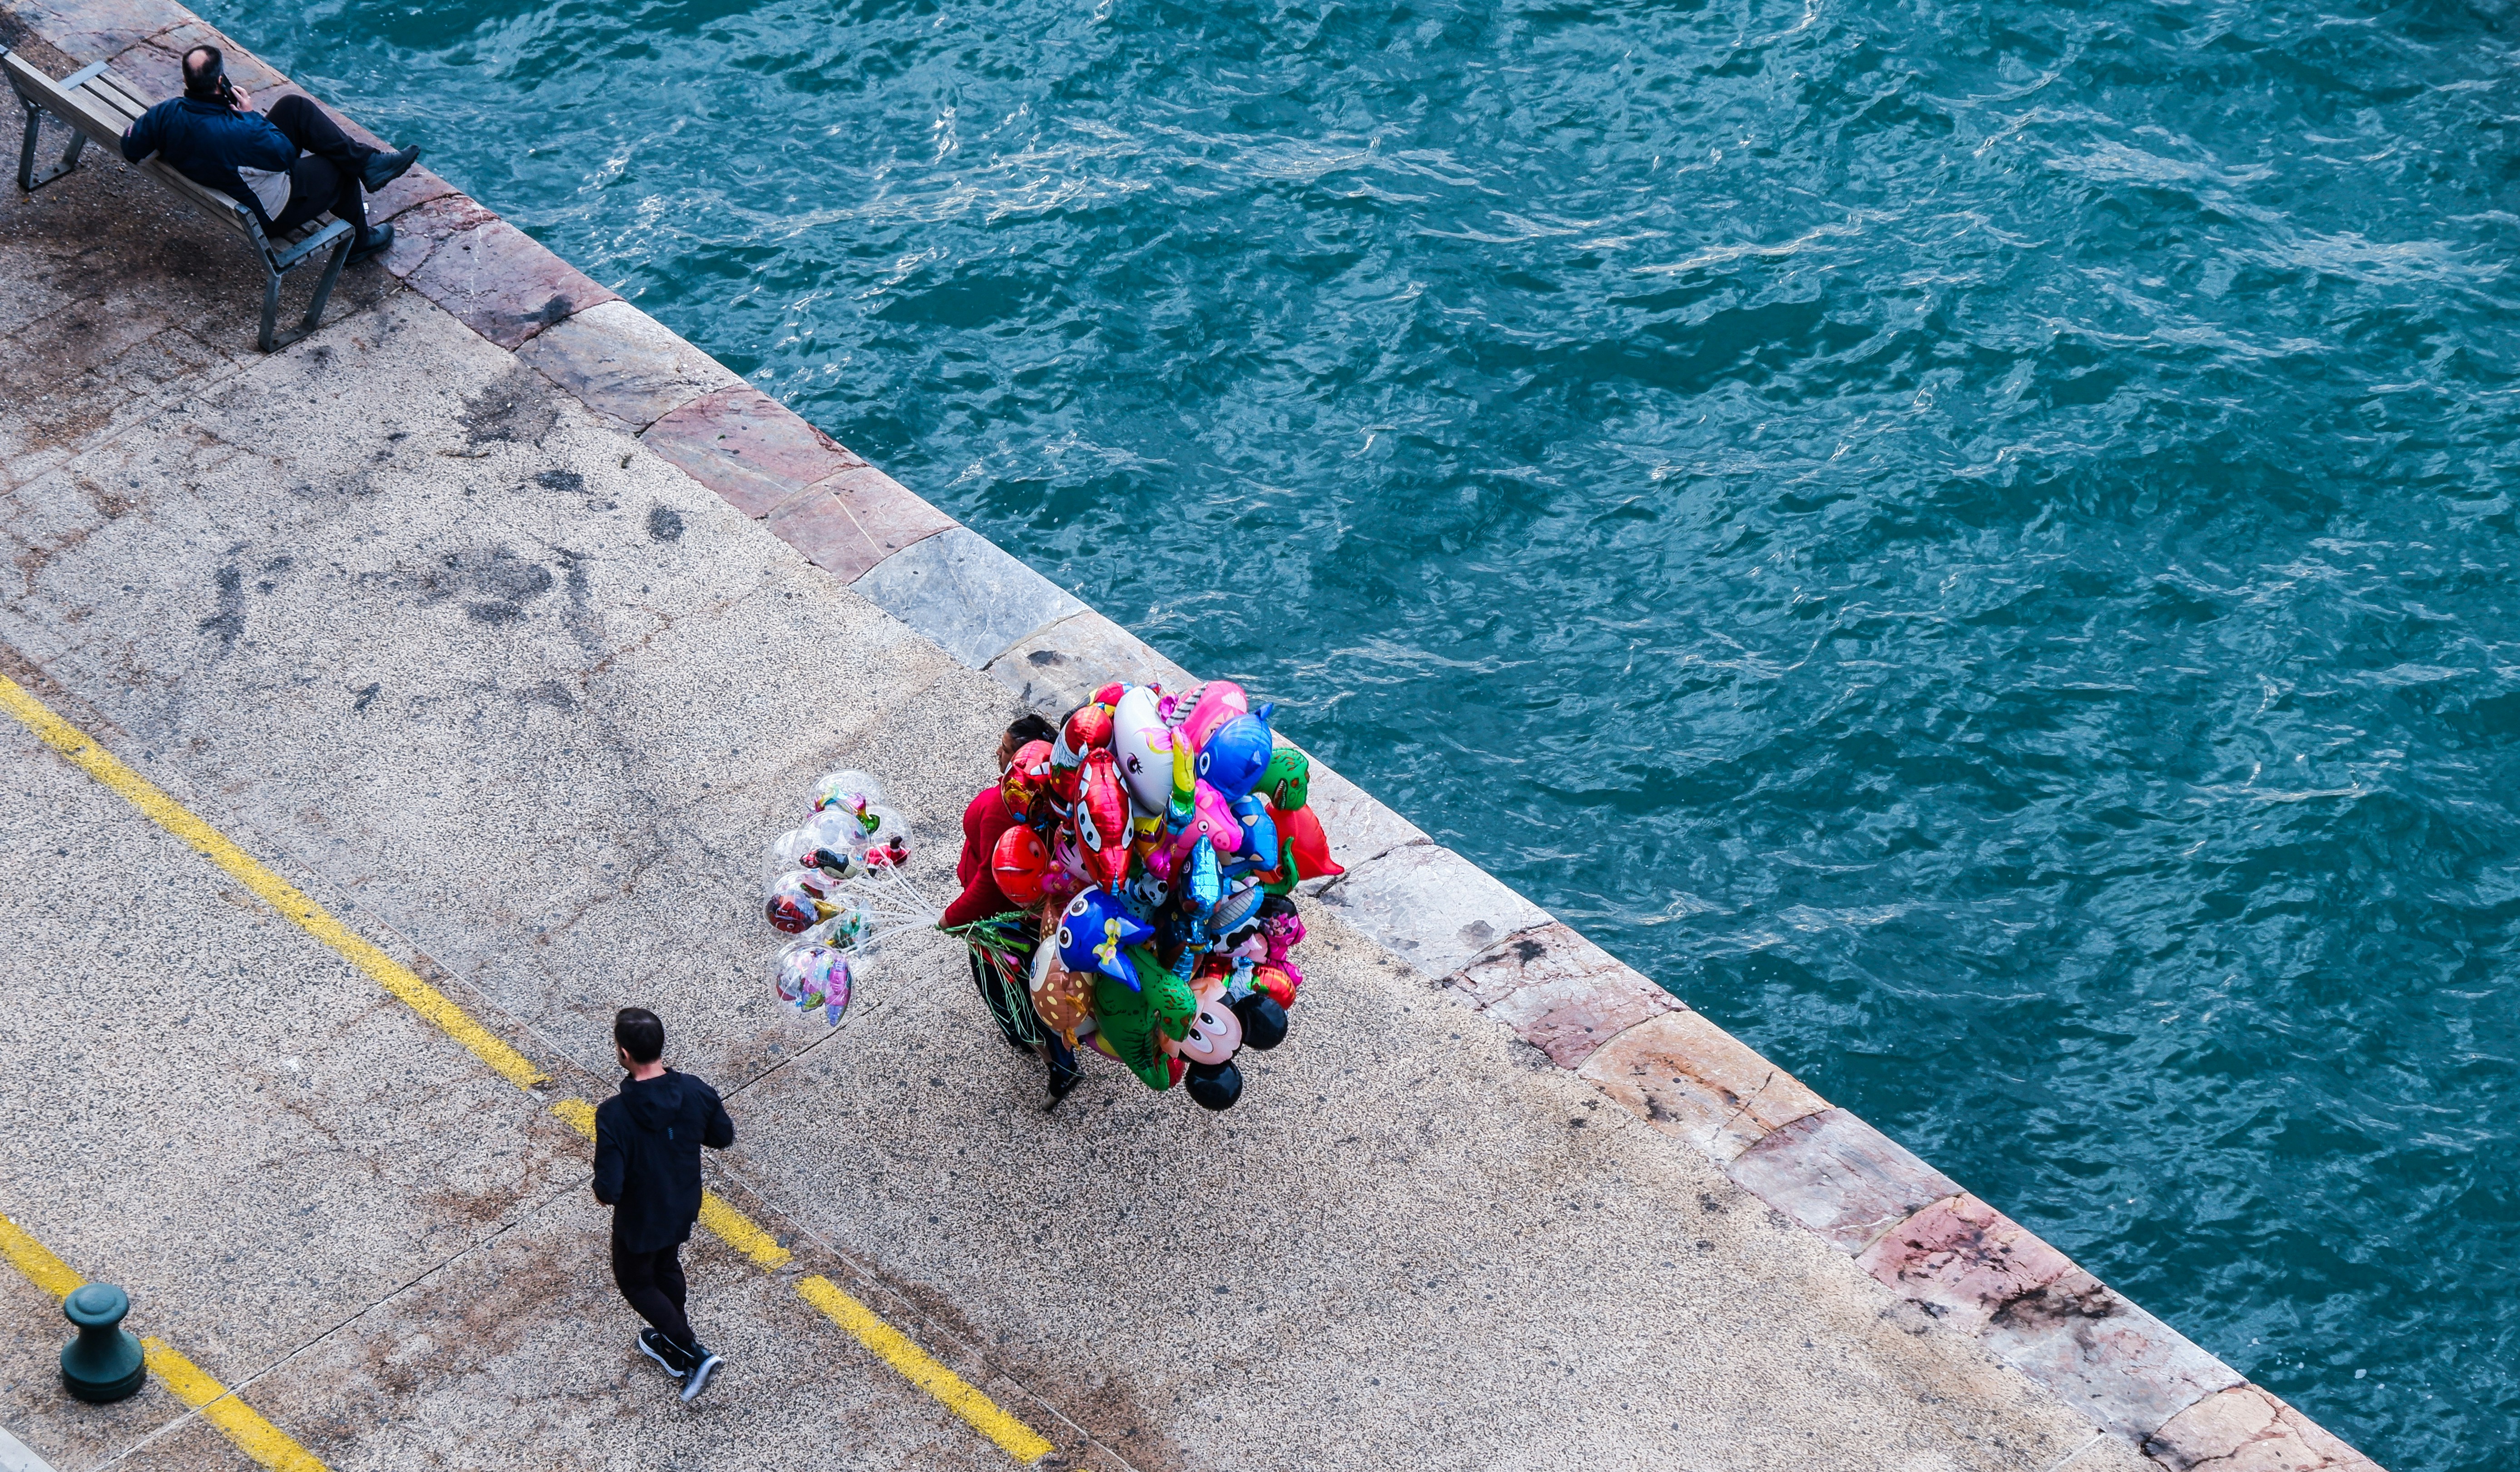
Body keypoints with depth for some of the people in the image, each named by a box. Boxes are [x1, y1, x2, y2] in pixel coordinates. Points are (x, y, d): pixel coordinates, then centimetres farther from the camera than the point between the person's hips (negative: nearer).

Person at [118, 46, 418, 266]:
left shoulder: (167, 113, -22)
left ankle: (366, 162, 16)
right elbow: (286, 154, -22)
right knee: (340, 169, 15)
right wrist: (251, 115, -13)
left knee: (295, 107, 7)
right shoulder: (239, 132, -41)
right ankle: (357, 242, 38)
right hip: (271, 214, -8)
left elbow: (131, 148, -5)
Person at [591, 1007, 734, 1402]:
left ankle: (693, 1355, 16)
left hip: (640, 1221, -5)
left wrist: (602, 1191, -9)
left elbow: (609, 1190, -32)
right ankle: (671, 1344, 51)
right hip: (684, 1208, 5)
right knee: (667, 1269, 31)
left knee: (635, 1281, 22)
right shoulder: (696, 1093, -21)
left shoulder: (614, 1115, -35)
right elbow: (724, 1137, -2)